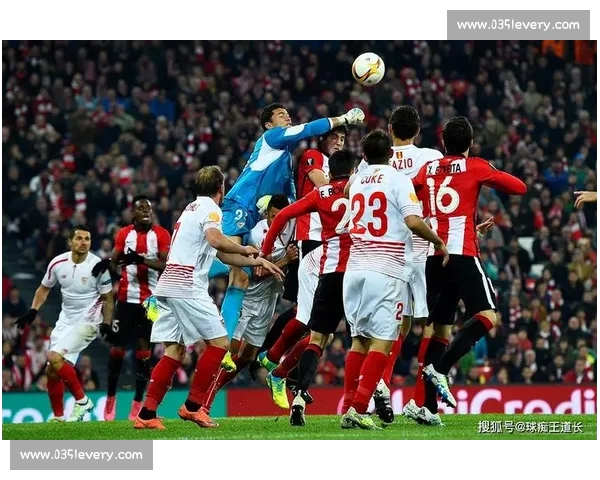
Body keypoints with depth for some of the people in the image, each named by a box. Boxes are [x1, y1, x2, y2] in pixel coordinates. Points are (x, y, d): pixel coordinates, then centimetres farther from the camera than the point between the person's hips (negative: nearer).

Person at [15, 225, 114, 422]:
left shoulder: (98, 266, -15)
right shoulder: (58, 263, -3)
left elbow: (107, 299, -4)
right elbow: (44, 288, 13)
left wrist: (107, 325, -12)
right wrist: (33, 311, 2)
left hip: (87, 322, -6)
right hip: (66, 320, 6)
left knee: (55, 358, -23)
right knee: (52, 371, 3)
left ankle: (82, 400, -9)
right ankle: (58, 417, 17)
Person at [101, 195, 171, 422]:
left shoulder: (161, 235, -1)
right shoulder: (124, 234, 8)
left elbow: (166, 265, -11)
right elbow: (113, 262, 9)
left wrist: (141, 260, -26)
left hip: (150, 299, -2)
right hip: (127, 298, 2)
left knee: (143, 349, -1)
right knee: (117, 347, 2)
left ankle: (138, 403, 3)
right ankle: (110, 398, 15)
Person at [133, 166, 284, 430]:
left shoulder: (192, 208, 26)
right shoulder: (210, 209, -2)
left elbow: (223, 256, 30)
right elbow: (215, 240, -24)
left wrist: (258, 262, 29)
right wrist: (245, 249, -8)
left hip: (167, 287, 9)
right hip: (188, 288, -9)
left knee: (174, 351, 7)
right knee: (219, 343, -2)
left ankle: (147, 414, -1)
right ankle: (193, 406, -4)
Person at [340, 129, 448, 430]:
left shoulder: (357, 182, 14)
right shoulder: (397, 179, -4)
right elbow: (413, 221, -17)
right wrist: (439, 242, -1)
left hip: (355, 268, 6)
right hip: (387, 270, -6)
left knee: (359, 339, 12)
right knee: (382, 341, -6)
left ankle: (348, 409, 8)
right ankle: (358, 408, -17)